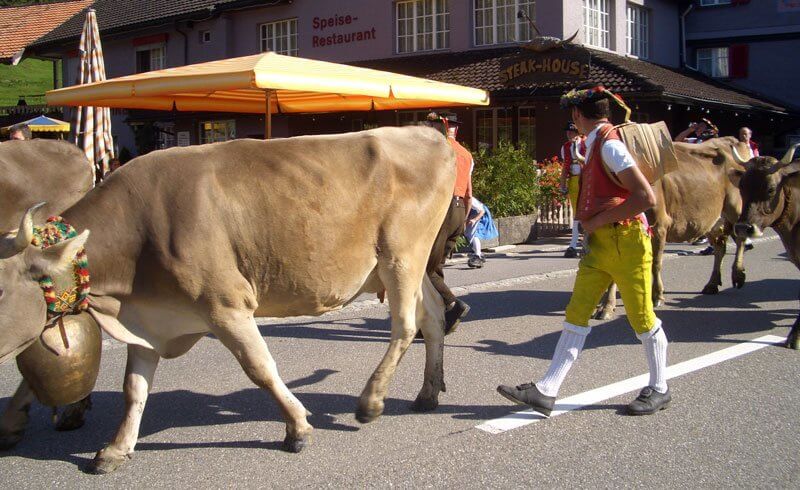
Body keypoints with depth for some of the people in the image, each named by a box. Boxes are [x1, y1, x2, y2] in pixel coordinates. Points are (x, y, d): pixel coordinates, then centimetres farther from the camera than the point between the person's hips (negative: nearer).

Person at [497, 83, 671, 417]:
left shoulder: (610, 145, -16)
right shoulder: (596, 144, 11)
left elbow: (647, 197, -23)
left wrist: (598, 221, -17)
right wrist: (592, 225, 9)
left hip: (624, 242, -9)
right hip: (599, 244, 9)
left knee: (642, 317, 5)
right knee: (576, 315, 4)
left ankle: (659, 389, 22)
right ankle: (546, 392, 4)